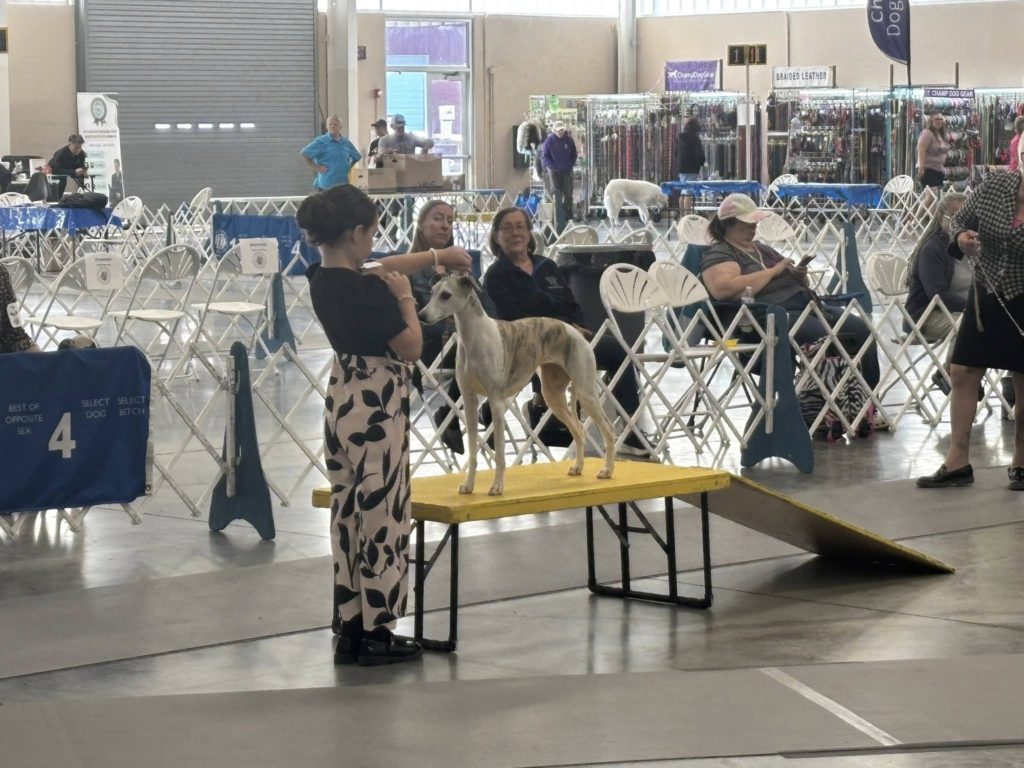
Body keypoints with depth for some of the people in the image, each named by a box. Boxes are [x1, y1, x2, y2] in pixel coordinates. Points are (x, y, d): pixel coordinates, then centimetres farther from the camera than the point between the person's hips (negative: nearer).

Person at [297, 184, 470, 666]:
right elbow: (411, 348, -15)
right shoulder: (369, 291, -22)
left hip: (341, 401, 9)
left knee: (346, 513, 12)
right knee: (381, 515, -1)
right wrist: (405, 297, -3)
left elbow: (375, 270, 21)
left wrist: (436, 256, 27)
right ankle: (377, 634, 5)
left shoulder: (322, 280, 3)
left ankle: (349, 629, 17)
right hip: (377, 406, -9)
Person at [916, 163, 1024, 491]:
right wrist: (960, 238, -17)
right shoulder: (994, 186, -7)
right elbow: (960, 220, 4)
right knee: (962, 373, 3)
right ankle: (957, 462, 11)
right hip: (987, 295, 3)